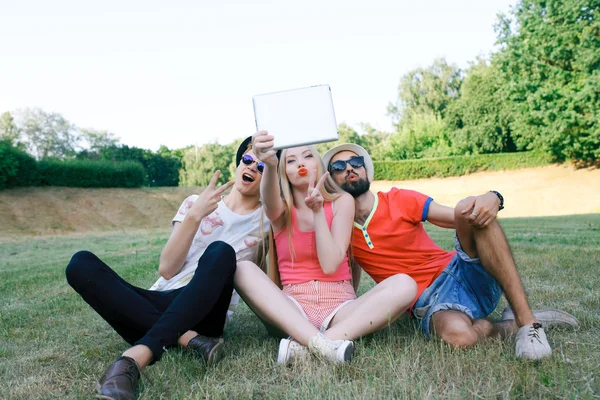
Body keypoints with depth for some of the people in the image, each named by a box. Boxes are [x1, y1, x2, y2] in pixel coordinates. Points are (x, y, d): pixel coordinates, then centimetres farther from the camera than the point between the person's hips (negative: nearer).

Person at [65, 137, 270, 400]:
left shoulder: (264, 220, 10)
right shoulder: (196, 203, 12)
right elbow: (167, 269, 1)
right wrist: (195, 216, -13)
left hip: (203, 312, -2)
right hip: (159, 306, 3)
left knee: (220, 252, -32)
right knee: (81, 264, -19)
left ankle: (137, 356, -41)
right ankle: (186, 337, -28)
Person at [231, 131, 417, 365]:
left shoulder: (342, 201, 4)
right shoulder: (281, 209, 5)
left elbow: (330, 265, -8)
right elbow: (269, 200, -23)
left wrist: (318, 210, -14)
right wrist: (270, 165, -44)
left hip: (340, 308, 0)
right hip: (292, 311, 0)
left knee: (404, 285, -25)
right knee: (242, 269, -24)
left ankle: (304, 346, -32)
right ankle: (321, 344, -36)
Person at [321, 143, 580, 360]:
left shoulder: (400, 200, 2)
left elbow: (461, 218, -2)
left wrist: (493, 199, -23)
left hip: (465, 272, 2)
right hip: (430, 302, -1)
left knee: (474, 212, -28)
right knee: (456, 333, -39)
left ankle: (526, 319, -25)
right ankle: (508, 326, -5)